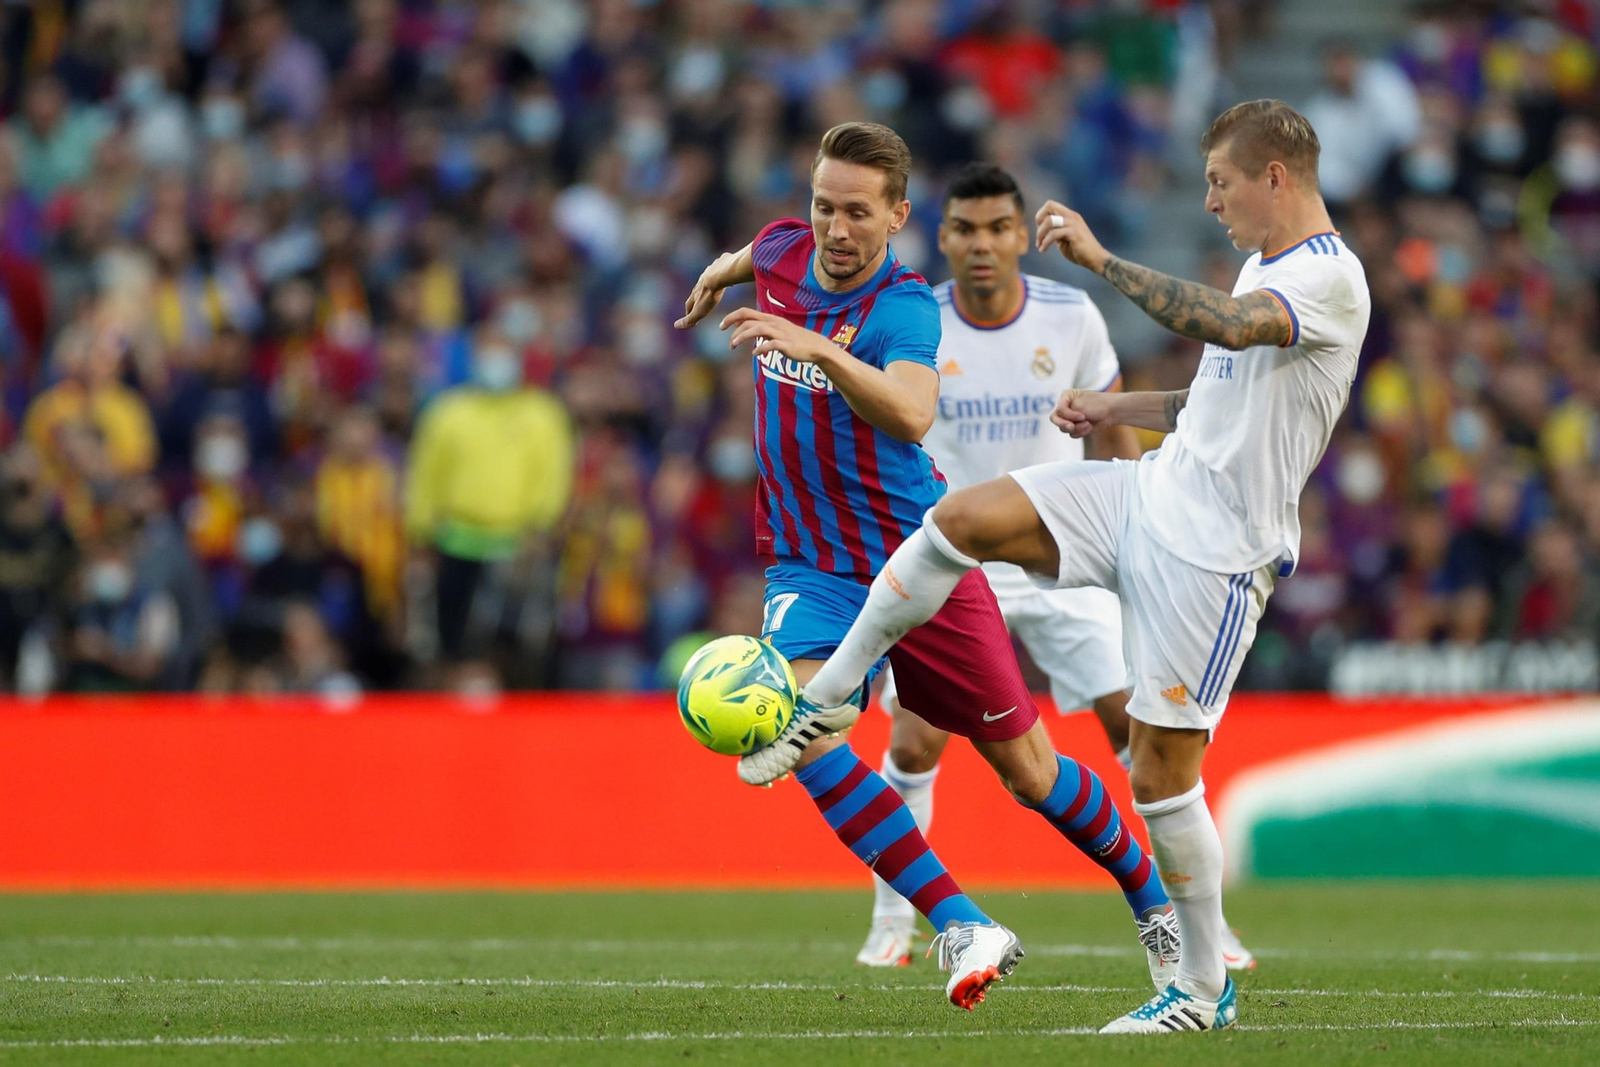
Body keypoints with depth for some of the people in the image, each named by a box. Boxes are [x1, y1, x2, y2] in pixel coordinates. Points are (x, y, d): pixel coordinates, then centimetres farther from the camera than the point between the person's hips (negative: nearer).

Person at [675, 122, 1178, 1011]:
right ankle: (962, 929, -22)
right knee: (803, 726, -26)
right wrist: (725, 267, 38)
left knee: (1030, 772, 5)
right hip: (812, 569, 4)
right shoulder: (786, 251, -4)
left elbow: (912, 415, -42)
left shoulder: (905, 307, -21)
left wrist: (821, 351, -54)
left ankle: (1154, 902, 33)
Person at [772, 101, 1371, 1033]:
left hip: (1214, 551, -9)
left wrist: (1101, 259, -36)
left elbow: (1231, 327, -37)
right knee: (961, 519, -7)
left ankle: (1206, 987, 9)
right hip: (1147, 494, 9)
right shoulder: (1265, 268, 16)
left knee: (1163, 765, -5)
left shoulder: (1329, 278, -16)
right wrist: (1118, 411, 17)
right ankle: (824, 700, 4)